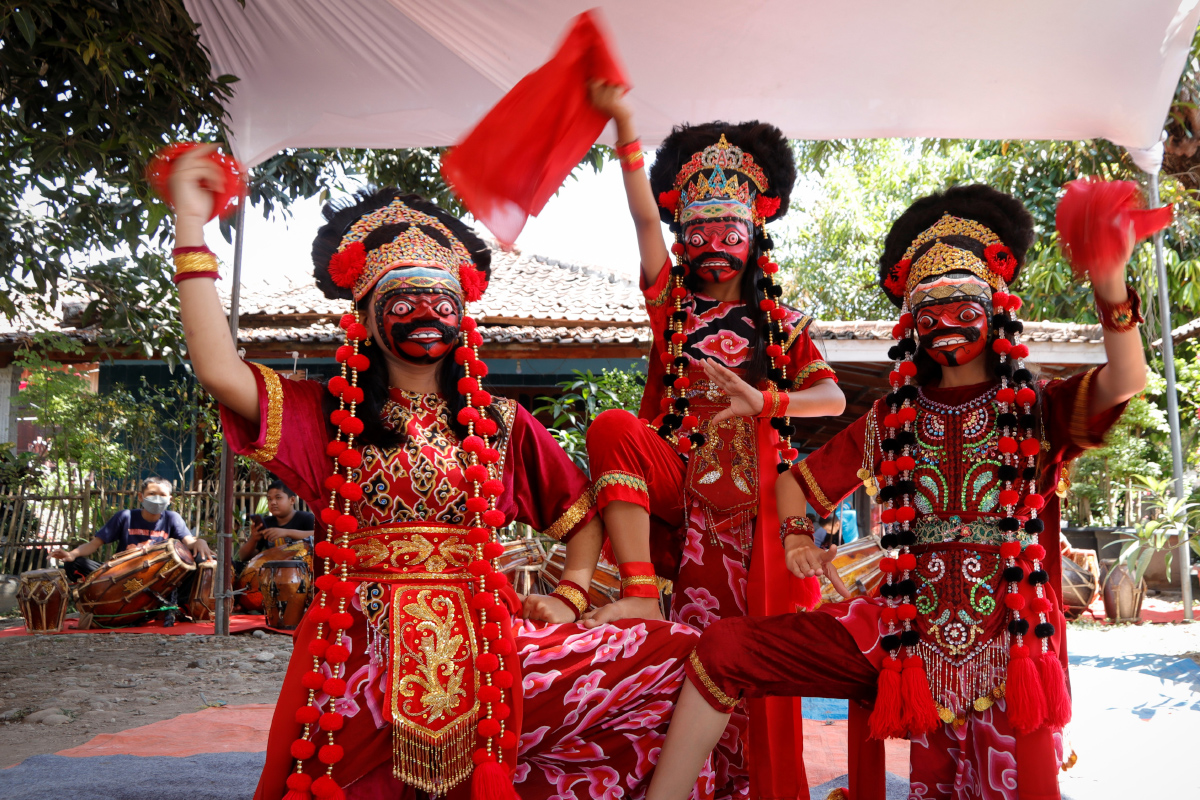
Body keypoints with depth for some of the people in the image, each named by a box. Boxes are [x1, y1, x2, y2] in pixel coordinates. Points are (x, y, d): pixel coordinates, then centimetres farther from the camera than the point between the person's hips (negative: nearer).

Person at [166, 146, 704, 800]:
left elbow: (586, 515, 18)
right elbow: (220, 372, -9)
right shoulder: (327, 415, 7)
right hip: (357, 658, -1)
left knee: (672, 658, -9)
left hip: (479, 656, 2)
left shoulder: (501, 424, 12)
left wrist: (570, 596, 2)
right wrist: (191, 226, -7)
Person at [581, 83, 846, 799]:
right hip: (678, 485, 0)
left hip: (750, 499, 0)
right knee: (614, 428, -31)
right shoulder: (674, 303, 14)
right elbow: (644, 217, 0)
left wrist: (763, 401, -16)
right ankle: (639, 590, -32)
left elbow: (833, 399, 3)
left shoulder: (779, 324, 14)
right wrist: (624, 126, -11)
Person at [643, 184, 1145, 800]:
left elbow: (1125, 383, -19)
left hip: (1009, 641, -2)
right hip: (906, 632, 2)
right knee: (723, 649, -9)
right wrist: (794, 535, -4)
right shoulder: (890, 422, 9)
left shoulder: (1036, 410, 1)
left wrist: (1111, 290, -37)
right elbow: (802, 481, 18)